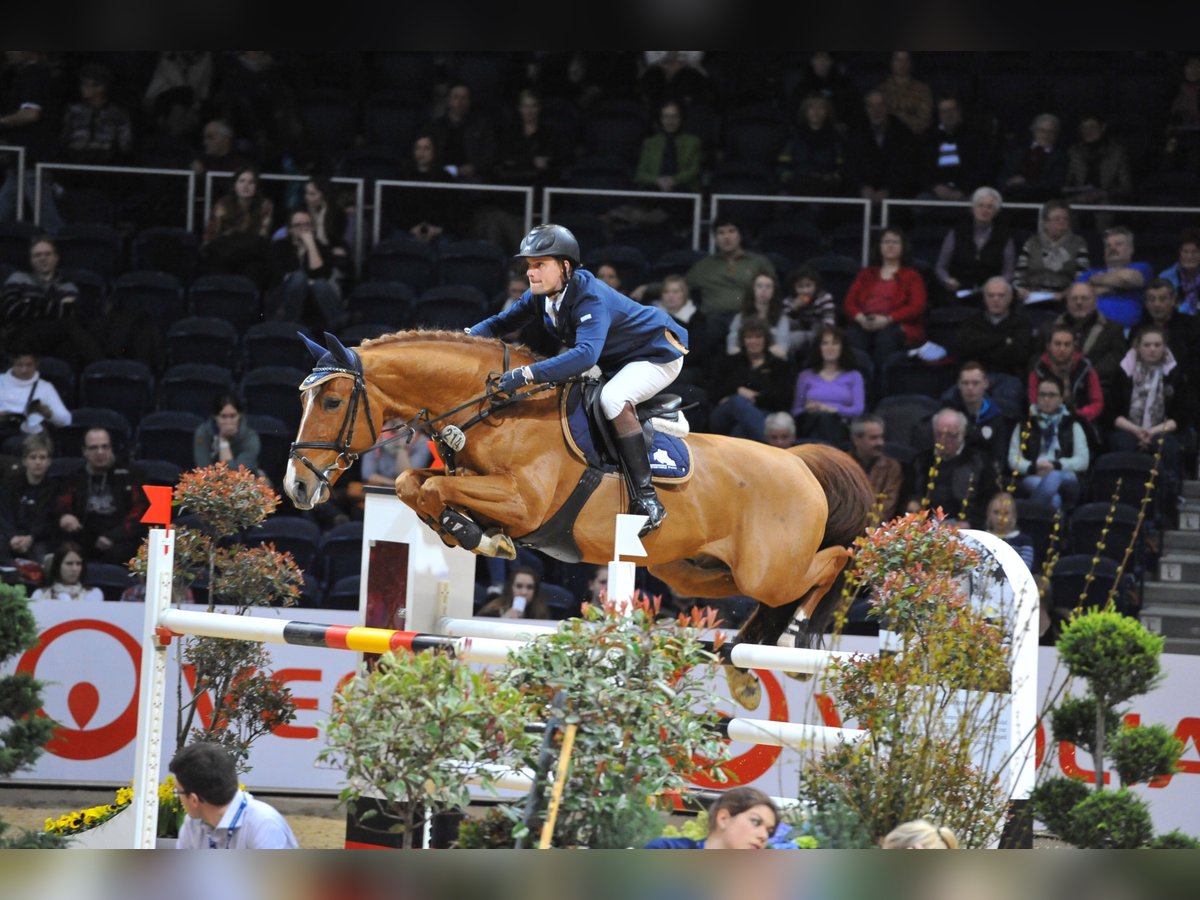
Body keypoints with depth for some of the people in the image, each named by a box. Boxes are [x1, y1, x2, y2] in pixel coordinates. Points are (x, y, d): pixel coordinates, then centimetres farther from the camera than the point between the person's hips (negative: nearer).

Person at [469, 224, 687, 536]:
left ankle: (646, 497, -31)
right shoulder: (541, 296, -7)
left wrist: (527, 374, -56)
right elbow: (500, 324, 4)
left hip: (659, 355, -10)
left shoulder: (591, 297, -34)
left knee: (613, 398, -35)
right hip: (616, 363, 10)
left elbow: (586, 353, -49)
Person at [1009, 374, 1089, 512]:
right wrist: (1034, 467, -11)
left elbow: (1082, 461, 8)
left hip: (1066, 477, 0)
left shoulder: (1073, 426, 22)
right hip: (1032, 478, 0)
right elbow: (1013, 460, 11)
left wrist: (1055, 465, -11)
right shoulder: (1024, 426, 24)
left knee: (1054, 477, -42)